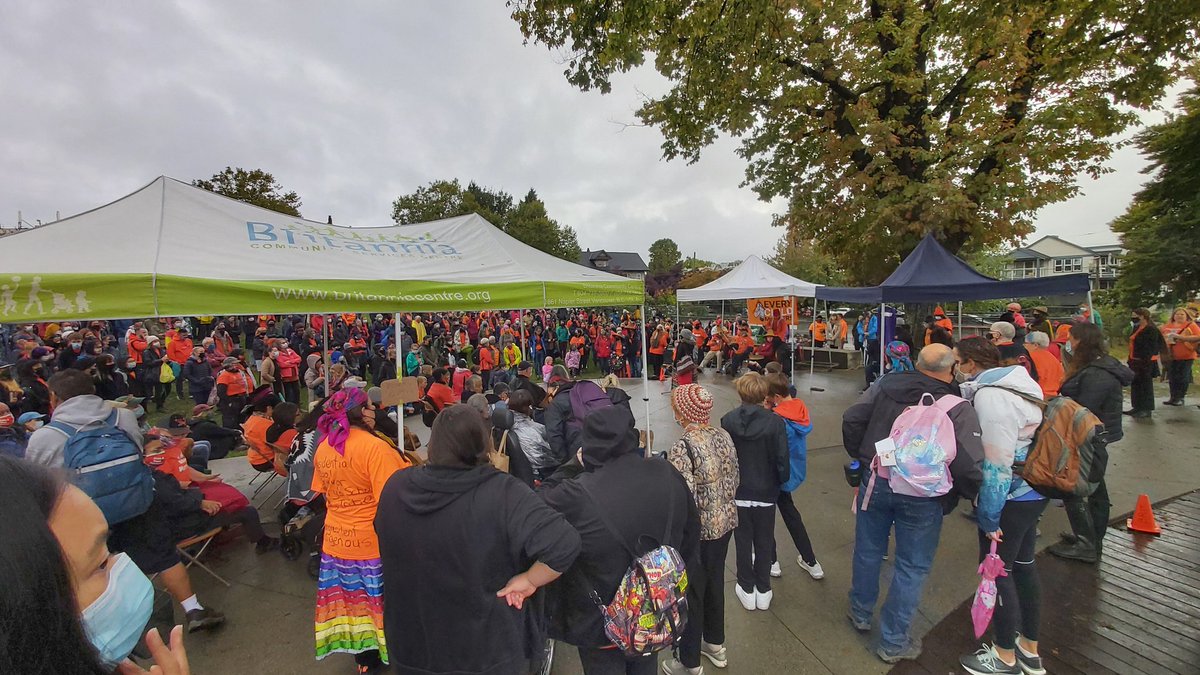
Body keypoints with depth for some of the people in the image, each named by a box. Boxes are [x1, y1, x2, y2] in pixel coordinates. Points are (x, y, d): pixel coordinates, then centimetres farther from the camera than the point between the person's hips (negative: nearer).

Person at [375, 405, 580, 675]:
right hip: (487, 649, -3)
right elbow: (564, 542, -35)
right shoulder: (501, 492, -27)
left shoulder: (395, 487, -11)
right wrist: (529, 580, -19)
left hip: (411, 645, 4)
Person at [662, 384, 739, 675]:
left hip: (698, 530, -7)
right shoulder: (724, 435, -3)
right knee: (714, 581, 25)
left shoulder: (682, 448, -26)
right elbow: (733, 480, 7)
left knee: (691, 592, 12)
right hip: (725, 521, 7)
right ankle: (715, 644, 46)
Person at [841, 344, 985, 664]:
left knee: (868, 551, 21)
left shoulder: (886, 385, -4)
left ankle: (860, 613, 42)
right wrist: (963, 493, 1)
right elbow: (968, 466, -20)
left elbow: (851, 419, -3)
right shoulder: (958, 408, -15)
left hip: (875, 481, 3)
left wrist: (860, 457, 11)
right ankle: (892, 642, 28)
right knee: (912, 567, 14)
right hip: (922, 497, -3)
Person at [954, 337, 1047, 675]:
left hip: (1011, 498, -9)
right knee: (1023, 565, 21)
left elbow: (995, 463, -23)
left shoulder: (989, 395, -23)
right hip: (1033, 493, 10)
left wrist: (989, 516, -15)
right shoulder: (1017, 383, 7)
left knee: (997, 572, 6)